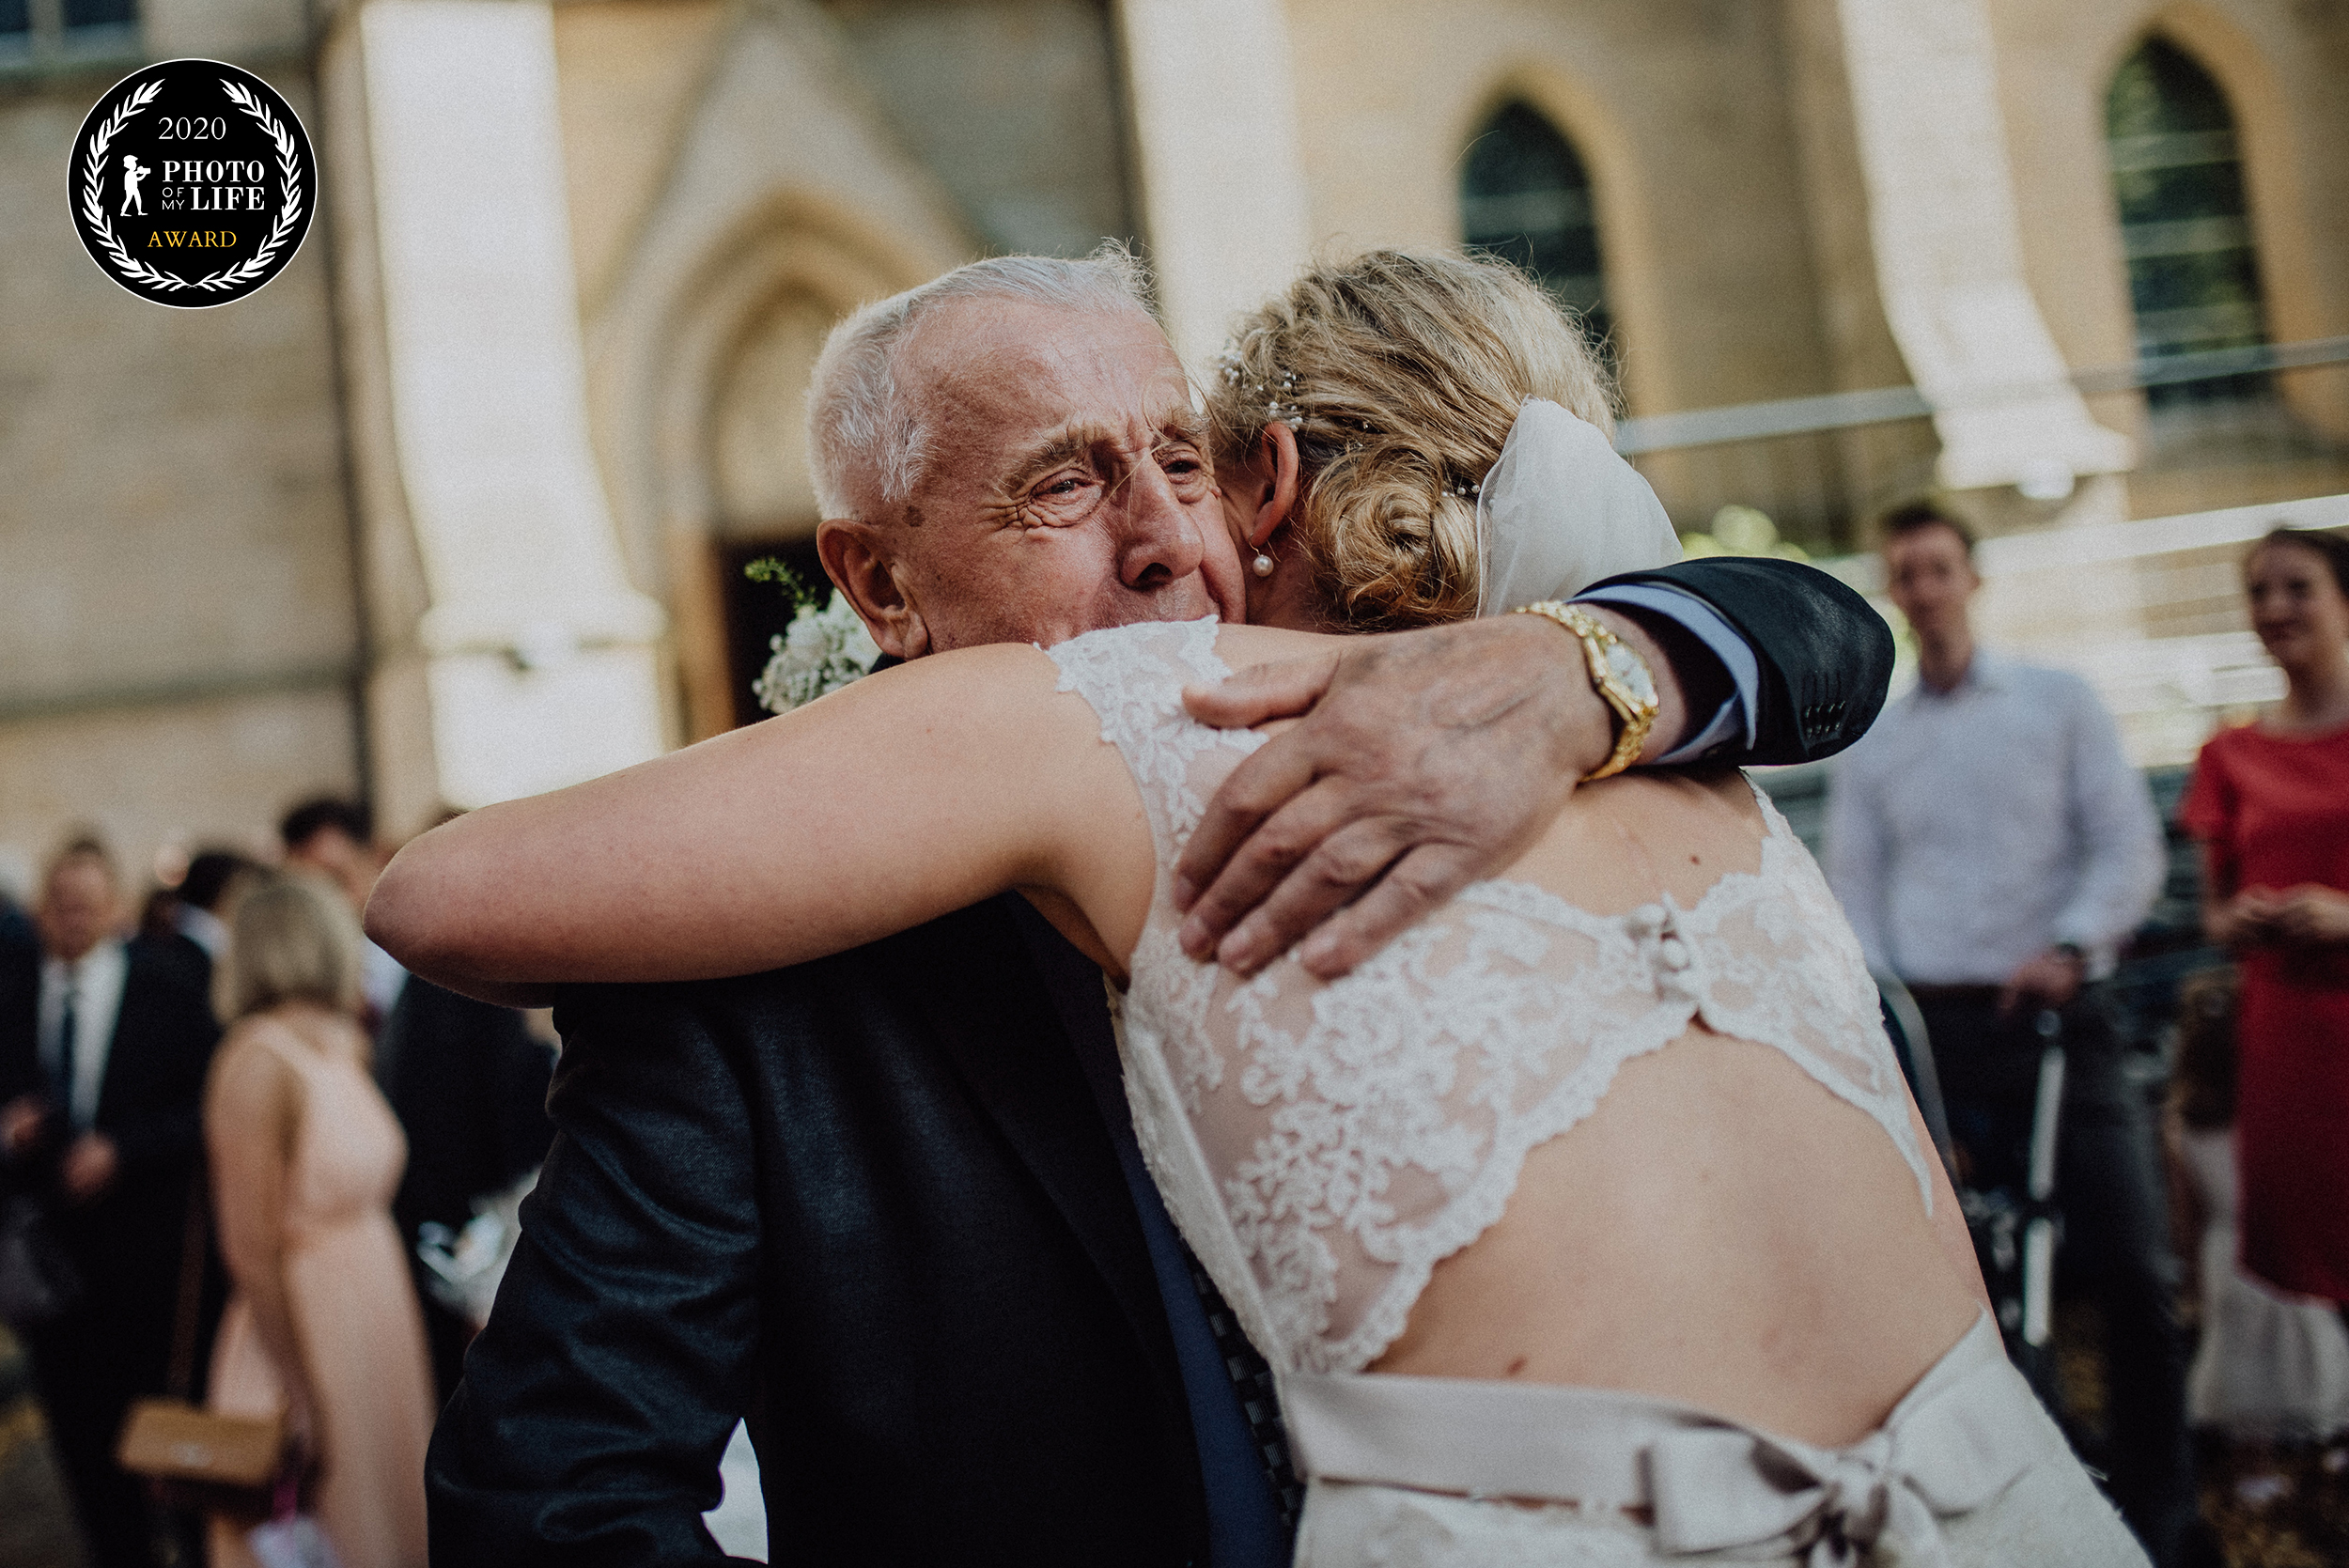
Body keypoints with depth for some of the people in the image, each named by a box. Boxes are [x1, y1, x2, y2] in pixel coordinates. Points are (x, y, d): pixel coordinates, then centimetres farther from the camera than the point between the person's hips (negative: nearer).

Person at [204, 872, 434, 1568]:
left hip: (374, 1322, 7)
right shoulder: (259, 1062, -18)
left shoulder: (340, 1051, 6)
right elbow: (252, 1255, -19)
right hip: (304, 1335, -7)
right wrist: (302, 1399, -19)